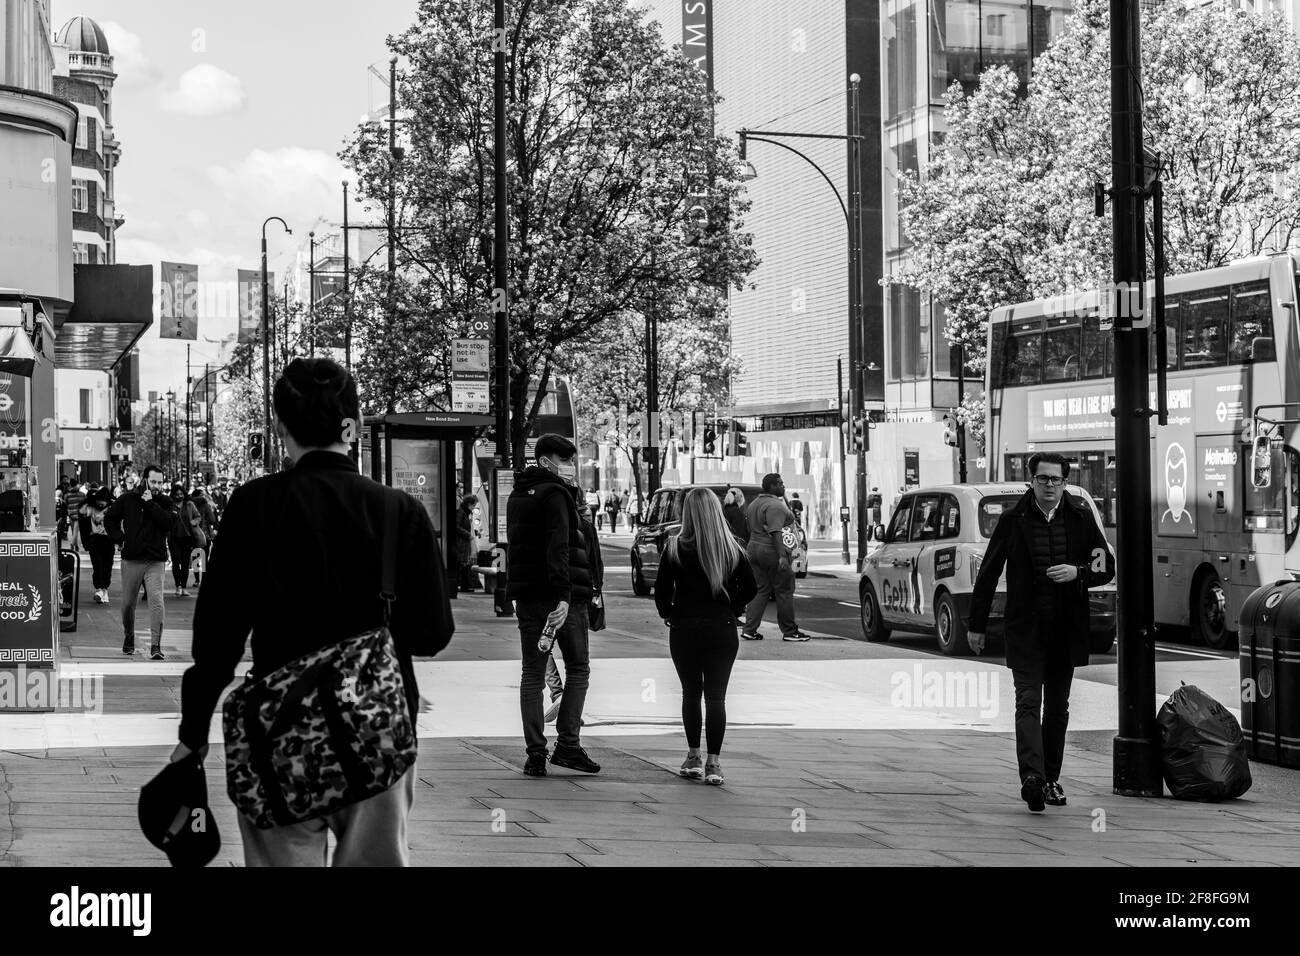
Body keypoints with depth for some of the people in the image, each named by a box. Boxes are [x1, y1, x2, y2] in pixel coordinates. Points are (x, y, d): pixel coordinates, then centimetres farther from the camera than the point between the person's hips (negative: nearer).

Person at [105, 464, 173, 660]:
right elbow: (109, 518, 16)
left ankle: (155, 646, -17)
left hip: (155, 562, -1)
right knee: (128, 603, 9)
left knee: (157, 601, -16)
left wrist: (151, 503, -14)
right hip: (131, 559, 1)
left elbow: (168, 523, -12)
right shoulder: (128, 499, 6)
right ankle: (128, 638, 34)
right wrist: (120, 538, 4)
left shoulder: (164, 503, 5)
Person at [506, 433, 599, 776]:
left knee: (533, 673, 8)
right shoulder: (554, 493, -11)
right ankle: (567, 744, -1)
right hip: (560, 594, -7)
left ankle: (535, 753, 3)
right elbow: (558, 548, -21)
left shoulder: (517, 495, 16)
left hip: (525, 595, 7)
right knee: (578, 669, 6)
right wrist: (564, 595, -25)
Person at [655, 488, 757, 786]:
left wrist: (668, 614, 9)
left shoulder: (676, 549, -9)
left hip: (684, 630, -1)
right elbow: (750, 589, 0)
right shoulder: (732, 549, -3)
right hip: (723, 630, 1)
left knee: (691, 694, 13)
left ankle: (693, 758, 18)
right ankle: (713, 763, -1)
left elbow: (661, 592, -7)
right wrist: (729, 609, 11)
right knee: (716, 696, 3)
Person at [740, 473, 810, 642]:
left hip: (754, 549, 9)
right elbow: (775, 532, -23)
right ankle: (789, 631, 5)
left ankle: (749, 630, 4)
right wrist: (782, 555, -26)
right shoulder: (775, 506, -15)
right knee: (784, 592, 0)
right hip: (771, 552, -9)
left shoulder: (753, 504, 15)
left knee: (760, 591, 11)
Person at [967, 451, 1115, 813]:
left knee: (1057, 707, 11)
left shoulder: (1081, 518, 4)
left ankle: (1051, 779, 22)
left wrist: (1077, 572, -14)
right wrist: (976, 626, 4)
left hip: (1067, 630, 3)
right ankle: (1032, 776, -26)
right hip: (1025, 630, -3)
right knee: (1028, 702, -14)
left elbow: (1107, 567, 7)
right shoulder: (1013, 521, -1)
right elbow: (988, 574, 4)